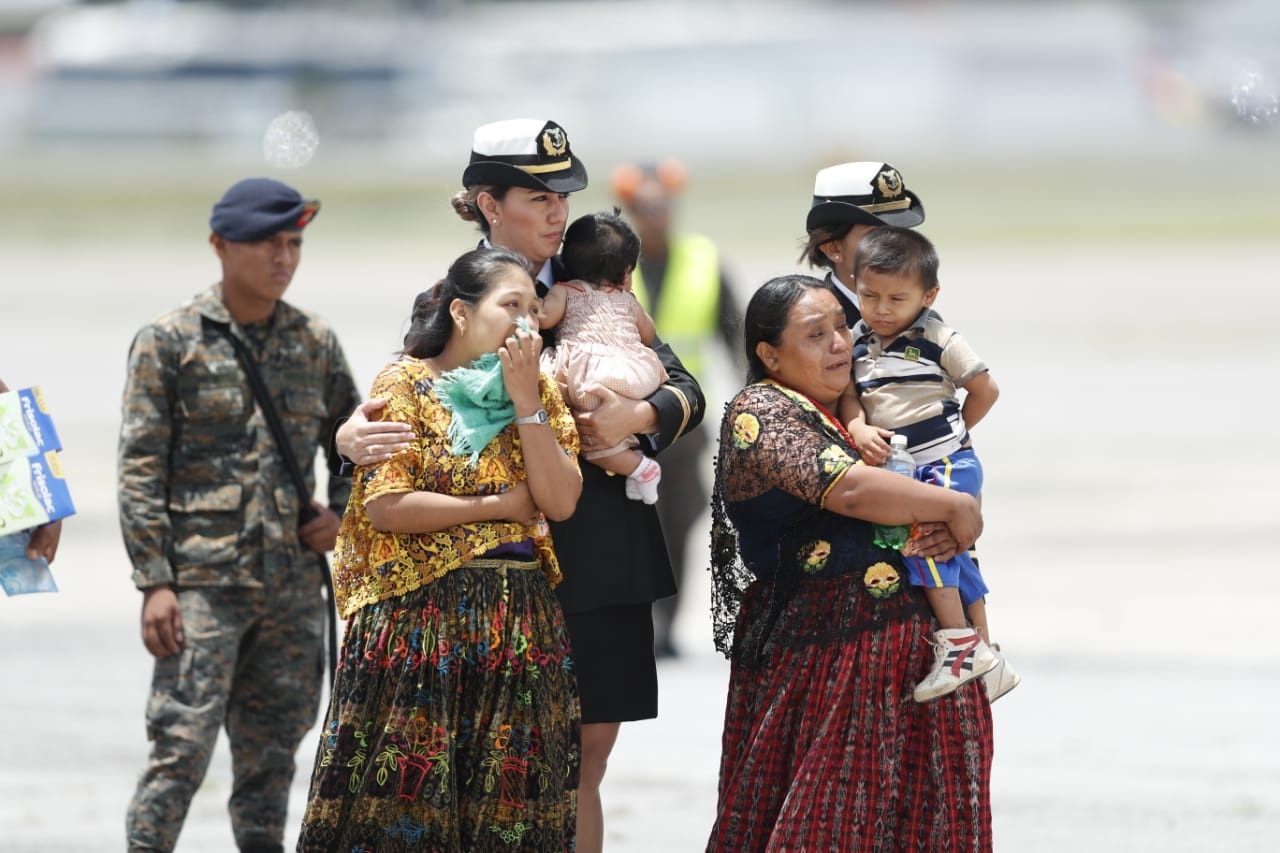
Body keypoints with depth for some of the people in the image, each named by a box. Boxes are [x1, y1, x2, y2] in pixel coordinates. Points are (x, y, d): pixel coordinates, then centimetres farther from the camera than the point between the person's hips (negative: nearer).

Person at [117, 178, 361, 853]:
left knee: (272, 753, 9)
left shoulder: (314, 343, 11)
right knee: (181, 748, -12)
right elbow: (140, 470, -4)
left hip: (293, 585, 5)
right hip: (203, 584, -5)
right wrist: (154, 582, -10)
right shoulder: (170, 342, -2)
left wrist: (342, 512, 4)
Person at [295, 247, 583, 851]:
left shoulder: (540, 390, 11)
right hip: (421, 616, -4)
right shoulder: (406, 383, -2)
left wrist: (524, 399, -7)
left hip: (520, 619, 4)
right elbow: (385, 507, -13)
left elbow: (560, 501, -2)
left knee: (505, 798, 3)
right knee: (403, 791, -5)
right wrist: (499, 507, -8)